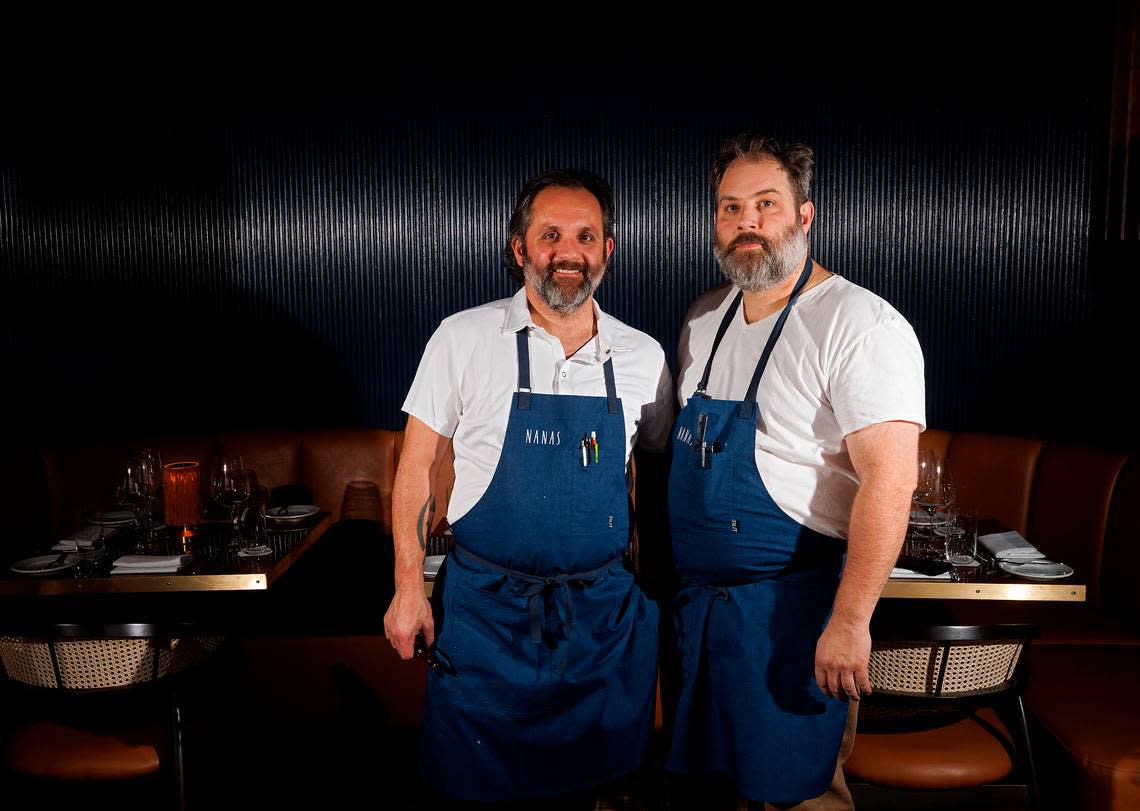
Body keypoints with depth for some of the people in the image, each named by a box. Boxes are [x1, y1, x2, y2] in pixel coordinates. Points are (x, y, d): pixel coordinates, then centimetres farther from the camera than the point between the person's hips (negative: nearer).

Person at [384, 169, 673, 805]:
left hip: (604, 610, 2)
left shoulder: (644, 357, 0)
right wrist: (409, 586, -4)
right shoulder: (462, 339, -7)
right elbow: (418, 466, -2)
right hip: (487, 608, -2)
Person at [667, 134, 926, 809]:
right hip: (699, 595, 7)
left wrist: (850, 621, -26)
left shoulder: (861, 325, -16)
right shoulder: (704, 319, 8)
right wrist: (665, 566, 15)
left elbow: (889, 480, -23)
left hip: (793, 602, -7)